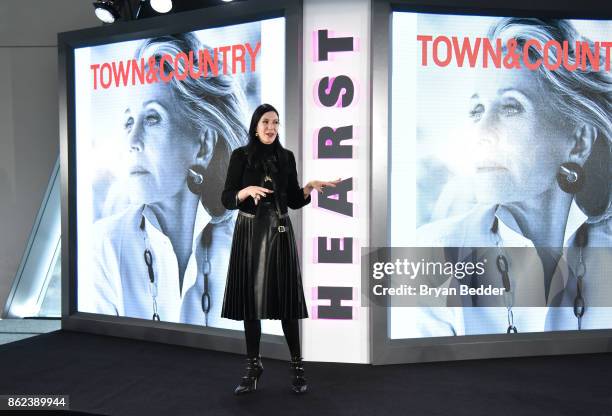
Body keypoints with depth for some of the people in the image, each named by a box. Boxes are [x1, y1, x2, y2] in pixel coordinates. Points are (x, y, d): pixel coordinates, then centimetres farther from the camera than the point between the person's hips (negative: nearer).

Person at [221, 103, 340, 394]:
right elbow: (226, 199, -3)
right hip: (249, 233, -1)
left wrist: (310, 187, -8)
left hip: (279, 233, 1)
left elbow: (294, 201, 9)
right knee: (250, 297, 3)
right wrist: (247, 191, -21)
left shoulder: (286, 157, 7)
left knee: (286, 297, 0)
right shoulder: (241, 156, 1)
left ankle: (297, 366, 11)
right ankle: (253, 366, 16)